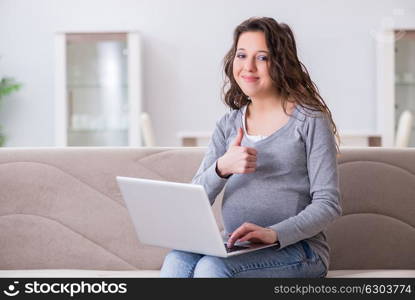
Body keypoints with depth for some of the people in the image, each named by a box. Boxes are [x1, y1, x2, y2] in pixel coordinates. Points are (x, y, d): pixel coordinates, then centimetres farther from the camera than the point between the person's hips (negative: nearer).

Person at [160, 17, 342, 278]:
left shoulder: (309, 120, 0)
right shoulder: (228, 125, 15)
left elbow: (328, 205, -6)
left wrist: (274, 233, -23)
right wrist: (222, 168, -15)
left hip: (296, 247, -4)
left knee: (212, 266, -33)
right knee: (176, 261, -29)